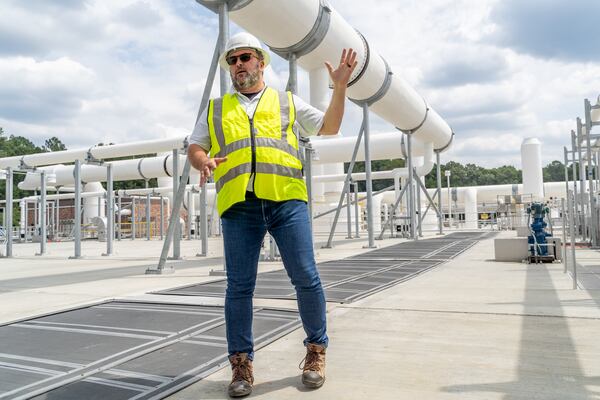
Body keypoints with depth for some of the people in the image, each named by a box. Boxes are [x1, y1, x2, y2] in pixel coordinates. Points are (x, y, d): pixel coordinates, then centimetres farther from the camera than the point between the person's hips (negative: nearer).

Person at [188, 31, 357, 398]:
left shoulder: (287, 102, 21)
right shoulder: (215, 109, 24)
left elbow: (329, 127, 19)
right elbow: (194, 149, 20)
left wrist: (340, 86, 7)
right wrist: (203, 162, -4)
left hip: (286, 200, -1)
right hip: (239, 205, 1)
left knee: (306, 277, -3)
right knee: (239, 285, 1)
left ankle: (316, 350, 16)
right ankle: (241, 362, 14)